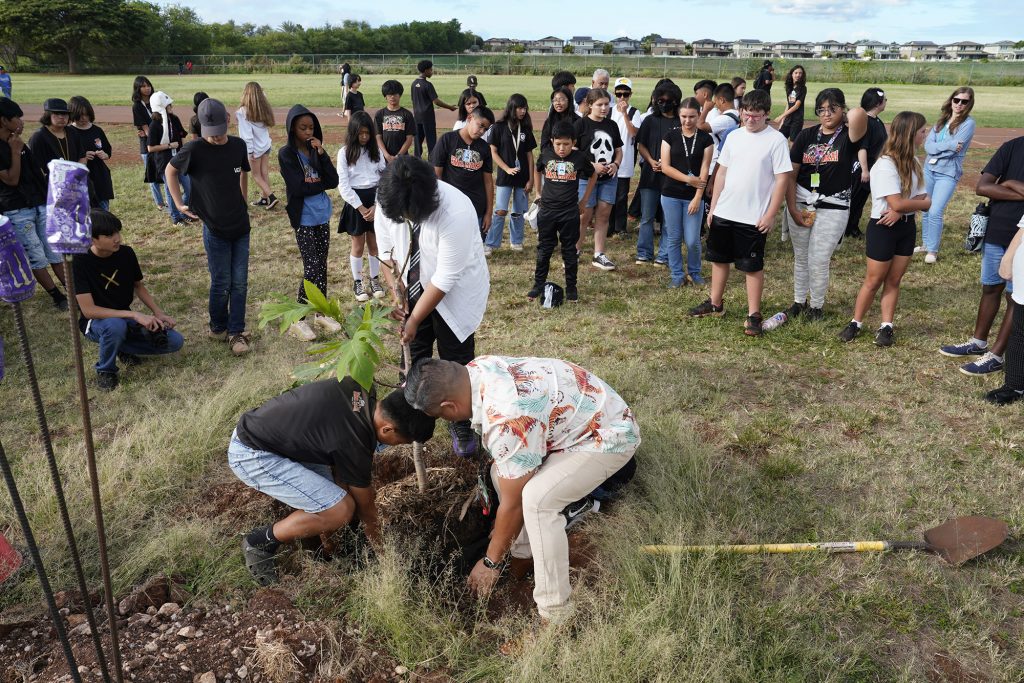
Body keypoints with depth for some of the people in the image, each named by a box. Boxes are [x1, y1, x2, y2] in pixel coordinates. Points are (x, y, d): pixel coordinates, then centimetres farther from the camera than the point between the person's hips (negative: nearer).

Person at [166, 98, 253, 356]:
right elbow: (171, 171, 4)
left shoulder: (238, 145, -2)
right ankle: (218, 328, 24)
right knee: (221, 284, 4)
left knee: (240, 283, 5)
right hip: (215, 229, -3)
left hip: (240, 226, 4)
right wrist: (179, 204, 0)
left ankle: (236, 332, 16)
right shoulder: (195, 149, -13)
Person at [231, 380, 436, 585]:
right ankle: (260, 542, -1)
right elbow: (365, 507, -10)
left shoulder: (363, 389, -6)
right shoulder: (355, 443, -26)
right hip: (251, 456, -9)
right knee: (340, 510, -19)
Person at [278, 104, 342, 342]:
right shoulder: (286, 153, -9)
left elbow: (333, 181, -3)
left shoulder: (315, 150, 6)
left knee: (322, 266, 11)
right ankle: (297, 320, 5)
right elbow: (298, 188, -18)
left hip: (322, 215, 5)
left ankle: (321, 313, 24)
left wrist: (322, 153, -12)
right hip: (303, 218, -5)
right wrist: (322, 183, -4)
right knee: (312, 268, -7)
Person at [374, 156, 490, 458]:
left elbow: (445, 279, -30)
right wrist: (394, 288, -15)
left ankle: (461, 426, 21)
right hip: (415, 288, 5)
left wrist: (414, 321, -24)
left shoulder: (456, 212, -36)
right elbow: (385, 249, -2)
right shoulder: (387, 201, -19)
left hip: (455, 293, -4)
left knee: (456, 362, 1)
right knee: (414, 353, 13)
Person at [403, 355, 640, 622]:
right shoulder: (476, 367, -10)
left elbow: (512, 504, -21)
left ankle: (555, 616, -16)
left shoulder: (506, 421, -34)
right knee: (503, 473, 4)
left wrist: (491, 562, -8)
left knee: (537, 500, -27)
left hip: (610, 437, -10)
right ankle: (521, 555, 22)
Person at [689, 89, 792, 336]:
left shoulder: (776, 140, -9)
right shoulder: (734, 136, 7)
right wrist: (713, 206, 10)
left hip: (754, 217, -5)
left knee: (753, 267, 2)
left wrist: (770, 215, -14)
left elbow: (782, 179, -10)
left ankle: (753, 315, 11)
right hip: (723, 212, 6)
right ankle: (715, 303, 32)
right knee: (719, 258, 16)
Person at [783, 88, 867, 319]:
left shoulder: (848, 136, -6)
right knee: (800, 258, 14)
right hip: (800, 204, 3)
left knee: (818, 262, 0)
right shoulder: (806, 135, 3)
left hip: (833, 209, -3)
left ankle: (816, 306, 21)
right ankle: (799, 302, 31)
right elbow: (790, 174, 1)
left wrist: (844, 120, -7)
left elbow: (859, 114, -31)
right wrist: (792, 209, -5)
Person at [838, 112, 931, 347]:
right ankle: (855, 323, 17)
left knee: (893, 280, 10)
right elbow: (897, 203, -24)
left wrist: (902, 210, -20)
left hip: (906, 227, 7)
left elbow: (922, 199, 1)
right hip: (883, 228, -7)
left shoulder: (913, 163, 7)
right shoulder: (885, 166, -18)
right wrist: (922, 203, -6)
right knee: (873, 281, 3)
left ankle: (886, 326, 16)